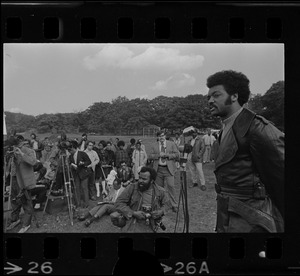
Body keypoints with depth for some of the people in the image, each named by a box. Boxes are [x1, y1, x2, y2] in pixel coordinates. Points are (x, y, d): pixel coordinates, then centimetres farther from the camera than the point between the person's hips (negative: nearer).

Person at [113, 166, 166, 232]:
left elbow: (163, 205, 21)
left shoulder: (160, 191, 0)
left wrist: (161, 211, -3)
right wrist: (133, 213, -16)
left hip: (149, 228, 1)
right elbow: (119, 203, -6)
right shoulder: (132, 188, -7)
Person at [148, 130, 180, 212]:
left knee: (170, 186, -10)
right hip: (158, 169, 2)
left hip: (169, 169, -2)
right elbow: (150, 156, 2)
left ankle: (173, 205, -1)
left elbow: (177, 154, -1)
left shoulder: (171, 144, 5)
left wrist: (167, 155, -12)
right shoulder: (154, 146, 10)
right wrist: (159, 155, -13)